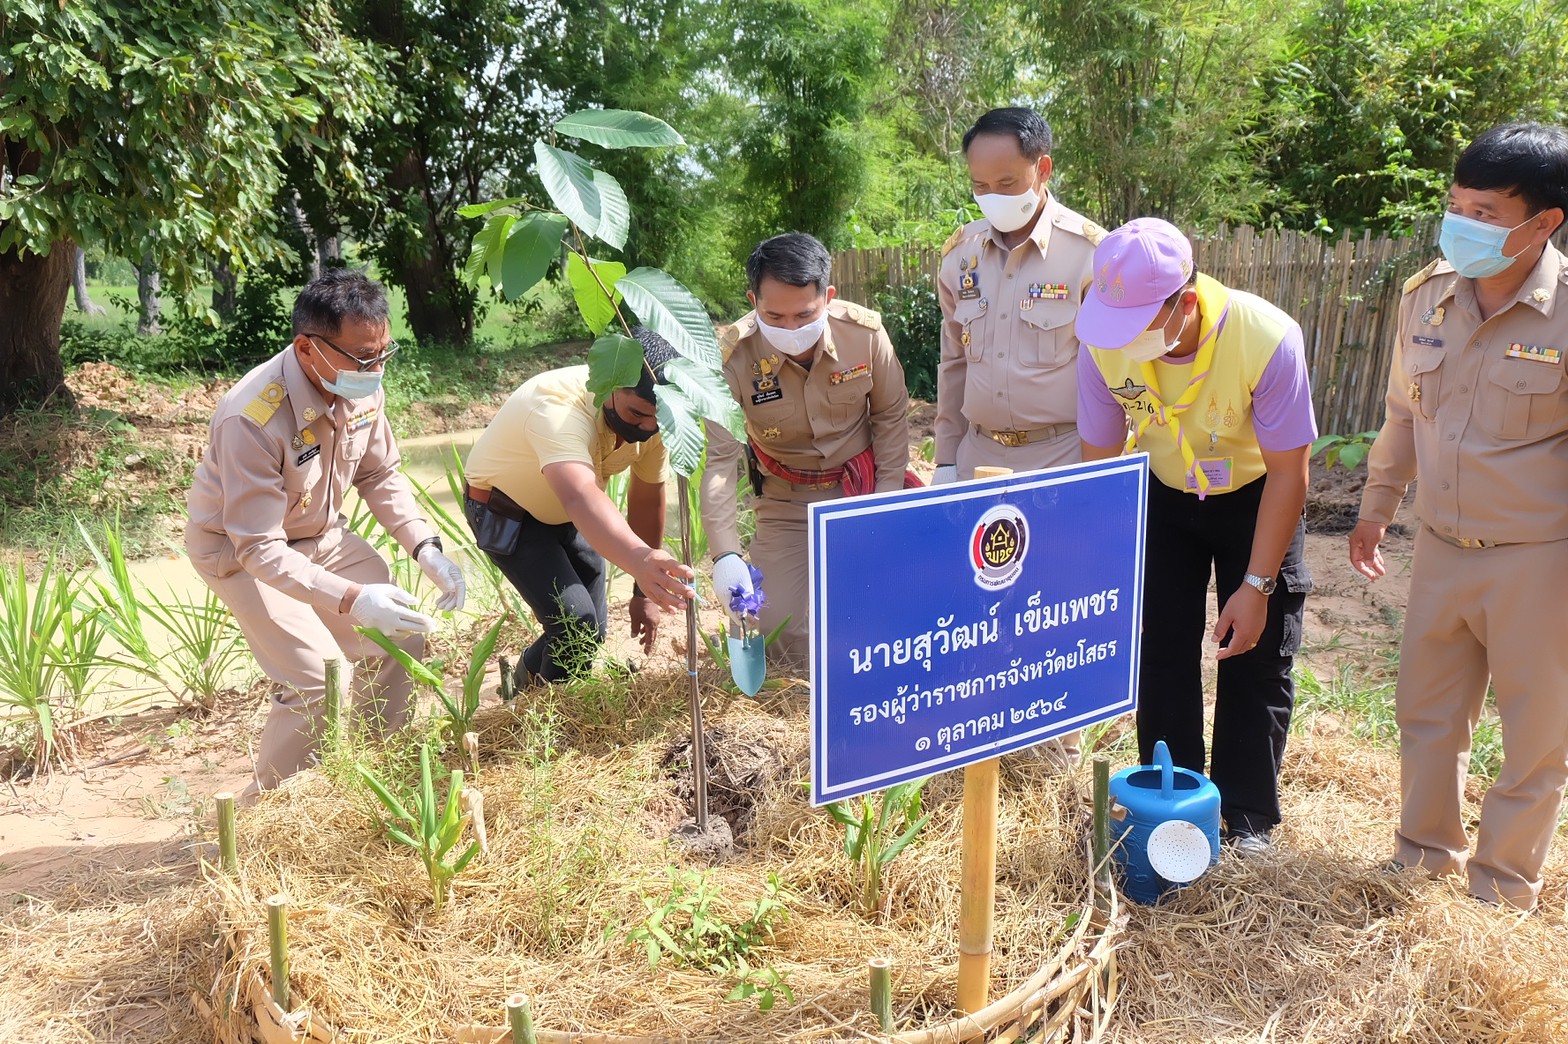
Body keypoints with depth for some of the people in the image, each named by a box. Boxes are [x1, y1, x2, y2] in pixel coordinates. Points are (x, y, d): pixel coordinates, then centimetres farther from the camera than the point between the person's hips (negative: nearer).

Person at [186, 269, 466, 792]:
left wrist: (426, 548, -13)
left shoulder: (363, 388, -17)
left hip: (320, 533, 7)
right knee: (319, 679, -17)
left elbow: (380, 474, 0)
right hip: (239, 548, -6)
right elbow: (259, 548, -33)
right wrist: (352, 600, -43)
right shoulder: (253, 419, -36)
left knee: (401, 638, 1)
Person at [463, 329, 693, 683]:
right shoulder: (559, 407, -42)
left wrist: (645, 592, -4)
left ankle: (529, 680, 38)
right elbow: (581, 497, -60)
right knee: (577, 625, -19)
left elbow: (647, 499, -7)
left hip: (566, 514, 6)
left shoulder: (653, 421, -21)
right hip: (504, 513, -6)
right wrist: (639, 560, -78)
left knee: (594, 628, 8)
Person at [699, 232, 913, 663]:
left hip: (862, 488, 1)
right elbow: (718, 460, -25)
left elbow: (891, 416, -3)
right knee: (783, 638, -3)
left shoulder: (865, 332, -18)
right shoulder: (734, 357, -23)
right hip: (786, 502, -1)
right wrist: (725, 555, -34)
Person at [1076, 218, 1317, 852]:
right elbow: (1099, 462, -13)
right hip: (1164, 495, 2)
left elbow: (1288, 470, -23)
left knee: (1257, 656, 0)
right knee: (1160, 654, 3)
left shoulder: (1266, 339, -34)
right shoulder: (1105, 347, -26)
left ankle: (1247, 817, 18)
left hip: (1256, 496, -2)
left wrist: (1256, 585, -22)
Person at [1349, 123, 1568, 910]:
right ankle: (1424, 858, 37)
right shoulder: (1425, 296, -1)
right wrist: (1377, 505, 18)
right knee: (1425, 712, 17)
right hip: (1441, 548, 5)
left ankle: (1502, 891, 30)